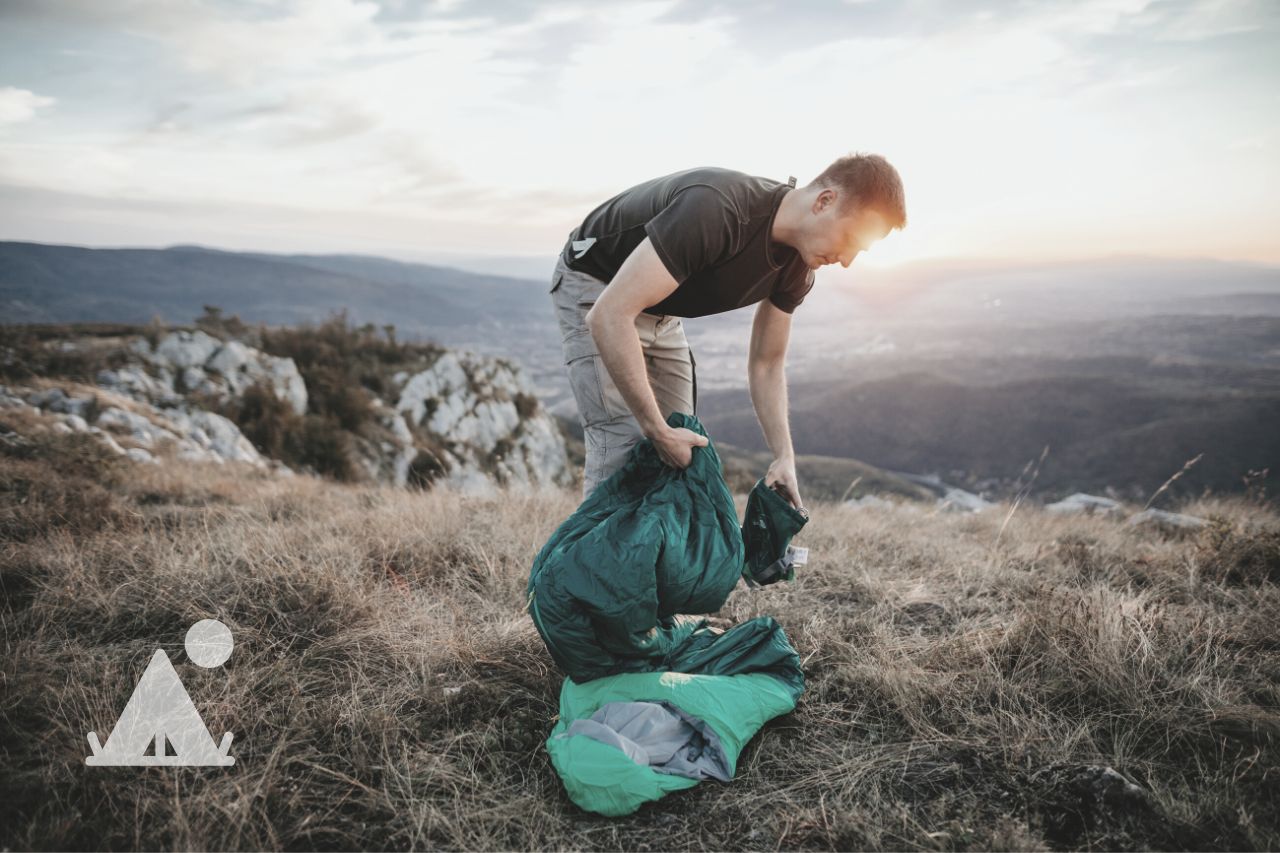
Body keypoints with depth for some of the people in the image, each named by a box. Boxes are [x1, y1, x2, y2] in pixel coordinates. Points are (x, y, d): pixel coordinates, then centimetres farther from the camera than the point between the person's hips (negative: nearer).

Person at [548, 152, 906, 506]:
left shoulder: (796, 266, -11)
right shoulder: (715, 209, -38)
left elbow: (766, 364, 2)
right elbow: (609, 317, -40)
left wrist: (785, 457, -11)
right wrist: (659, 432, -36)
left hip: (660, 314, 8)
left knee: (682, 451, 3)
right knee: (624, 443, -18)